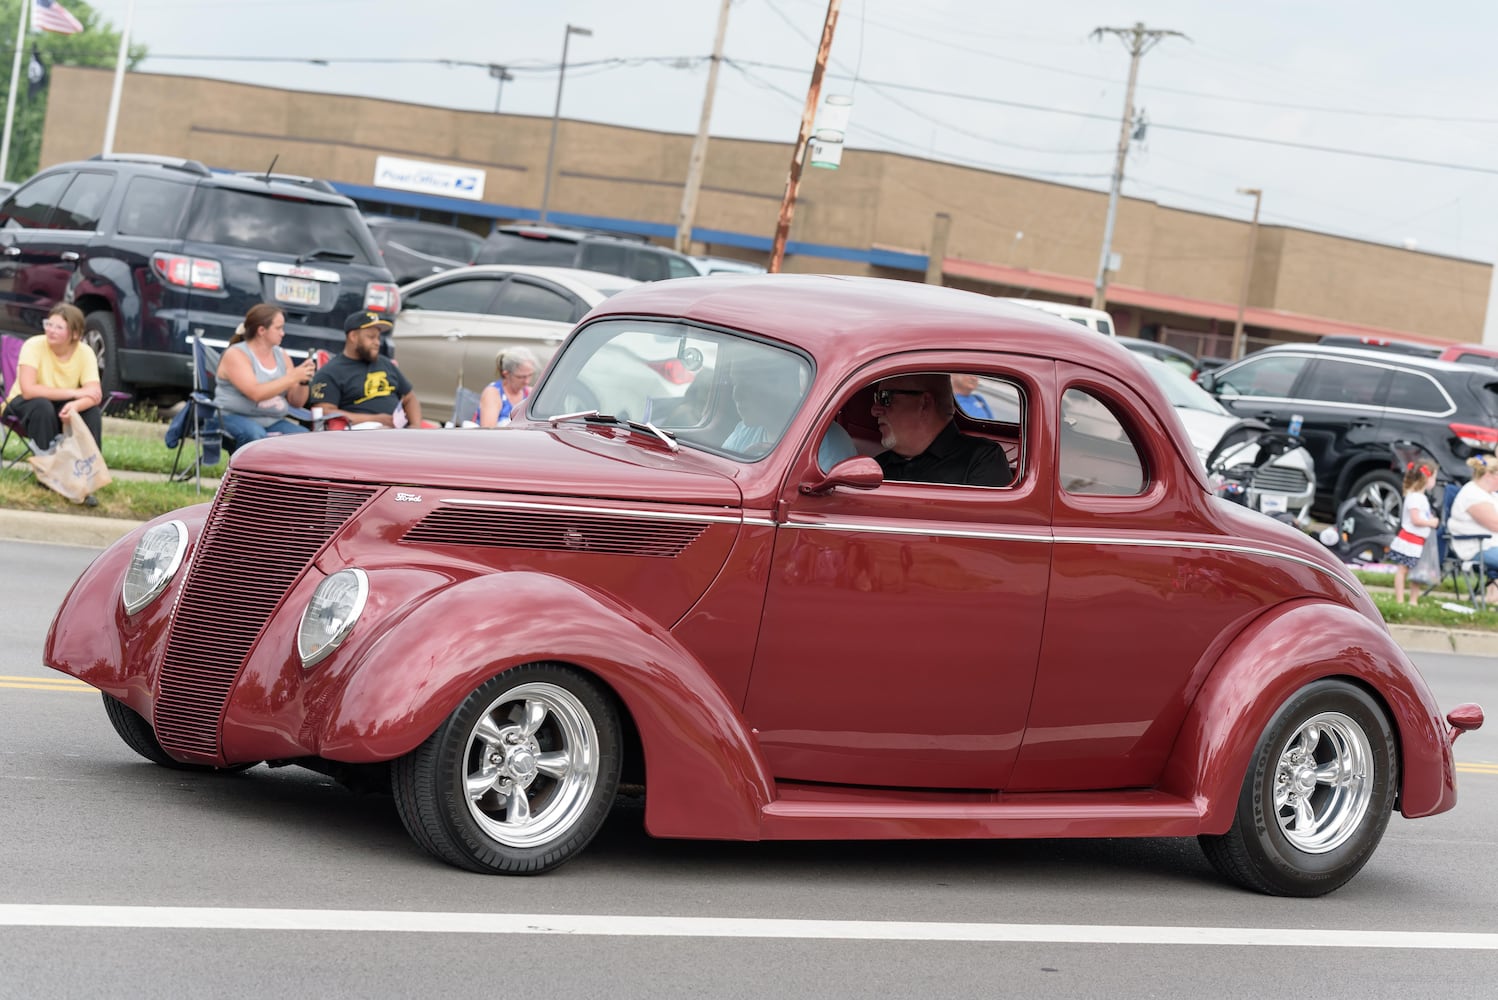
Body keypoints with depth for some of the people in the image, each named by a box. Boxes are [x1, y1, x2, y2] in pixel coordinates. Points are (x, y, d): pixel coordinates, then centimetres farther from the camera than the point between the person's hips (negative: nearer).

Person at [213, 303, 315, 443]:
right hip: (236, 417, -6)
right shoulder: (236, 355, -6)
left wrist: (303, 381, -7)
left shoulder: (281, 356, 13)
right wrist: (293, 378, -19)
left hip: (274, 421, 6)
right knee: (256, 435, -39)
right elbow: (255, 393, -21)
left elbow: (296, 402, 14)